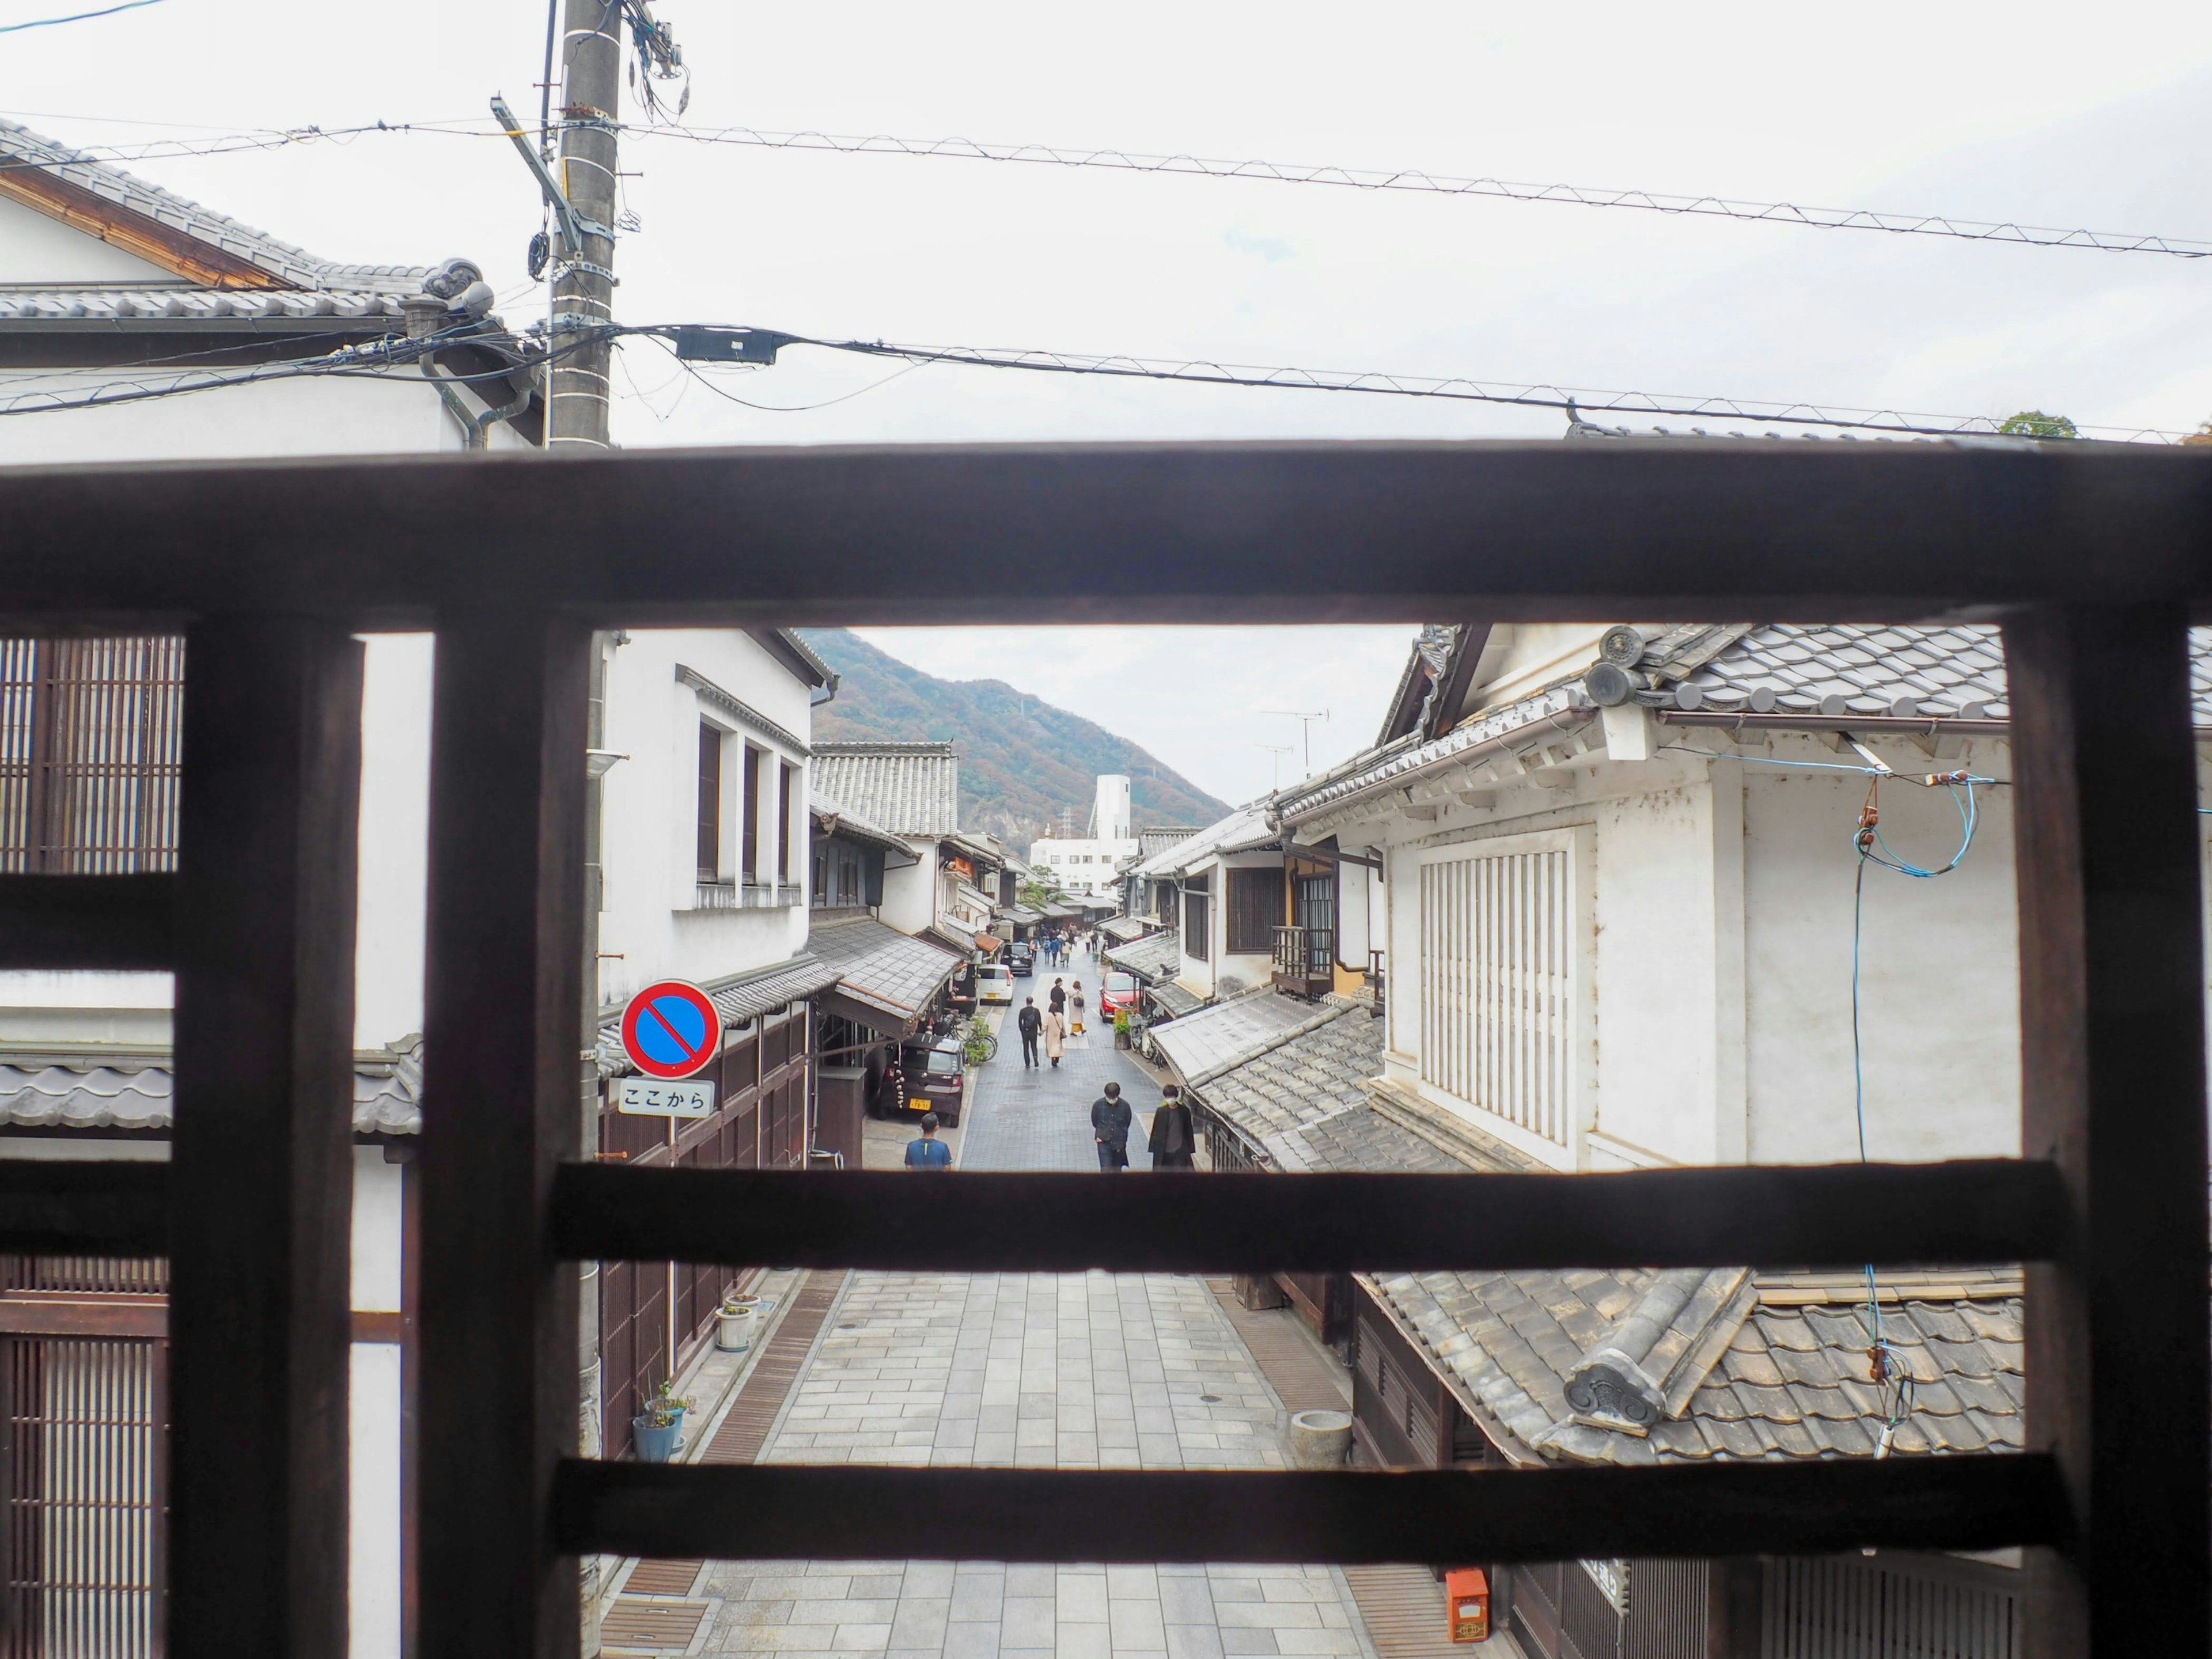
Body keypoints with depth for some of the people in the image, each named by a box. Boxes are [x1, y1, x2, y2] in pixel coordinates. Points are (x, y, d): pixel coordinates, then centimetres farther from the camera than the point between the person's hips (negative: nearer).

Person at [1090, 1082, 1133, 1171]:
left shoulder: (1125, 1106, -13)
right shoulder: (1098, 1105, -15)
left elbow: (1126, 1125, 2)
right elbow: (1094, 1123, 3)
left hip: (1119, 1143, 2)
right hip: (1104, 1143, -1)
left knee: (1117, 1170, 16)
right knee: (1106, 1171, -8)